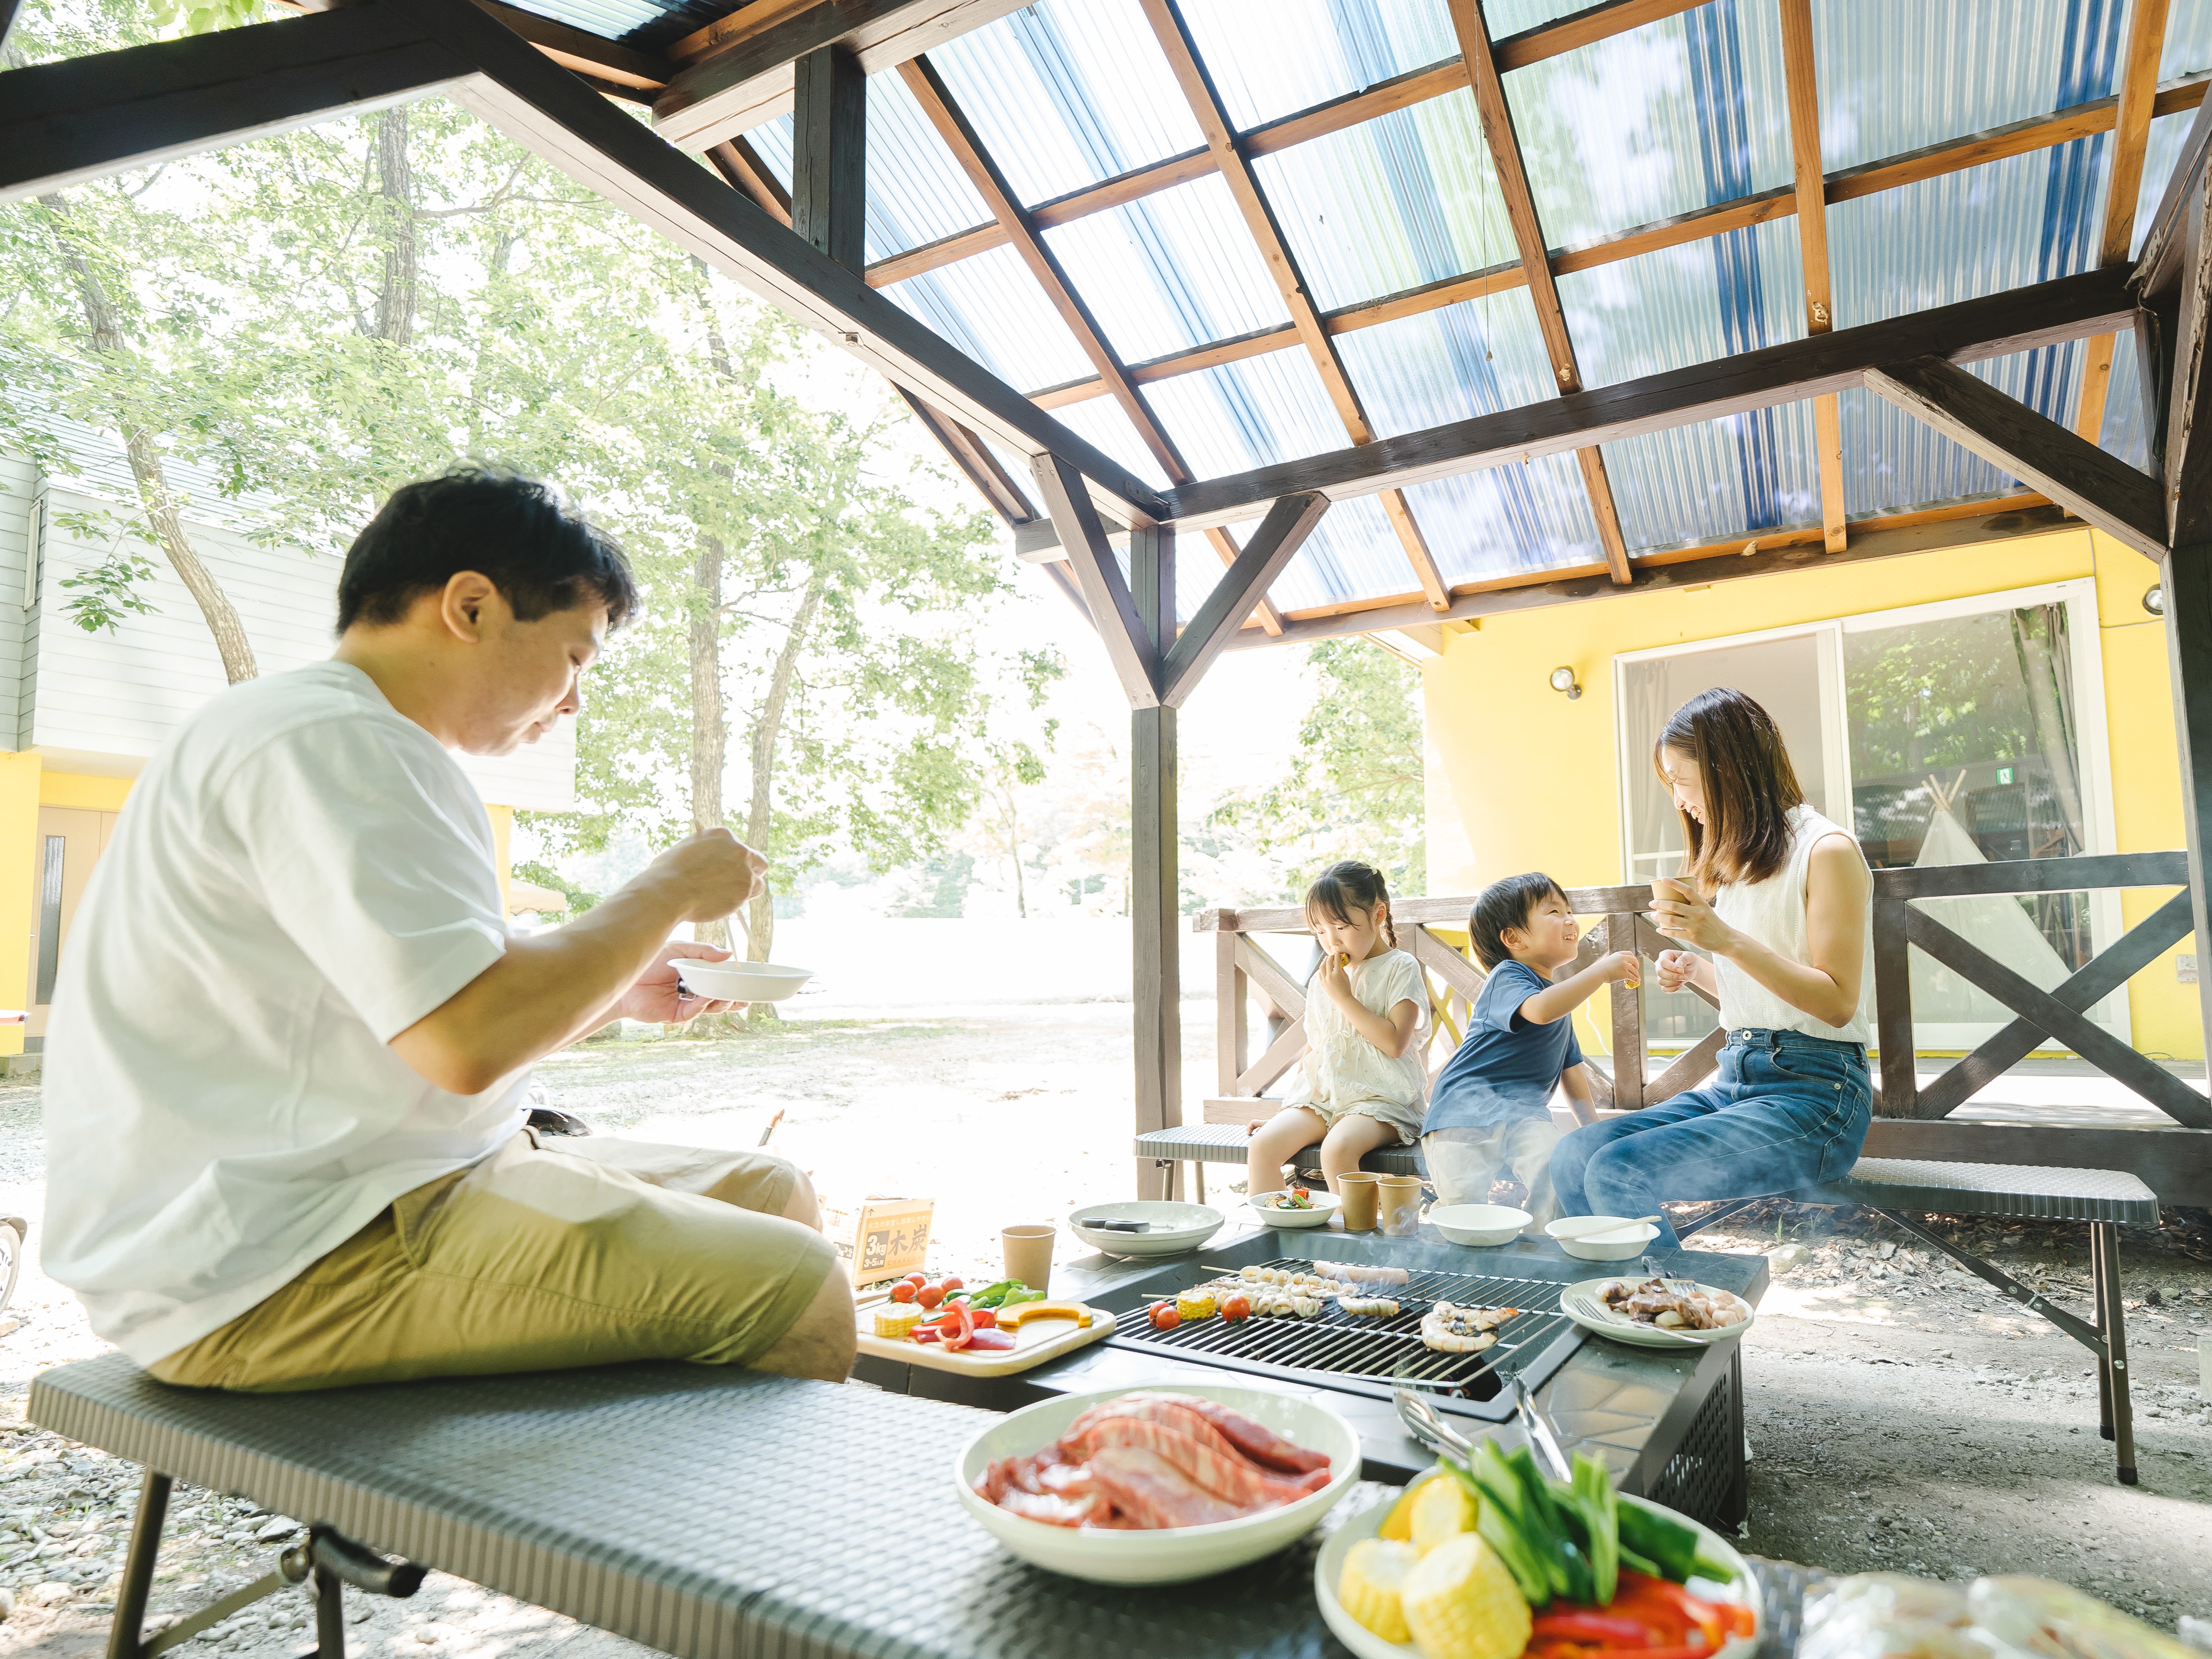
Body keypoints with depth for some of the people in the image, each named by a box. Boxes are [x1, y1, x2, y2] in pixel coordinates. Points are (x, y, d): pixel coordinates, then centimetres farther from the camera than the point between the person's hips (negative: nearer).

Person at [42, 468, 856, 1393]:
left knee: (771, 1197, 9)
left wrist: (620, 991, 13)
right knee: (795, 1296, -21)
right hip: (271, 1269, -11)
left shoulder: (346, 739, 18)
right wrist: (667, 892, -13)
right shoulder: (324, 737, -17)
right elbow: (470, 1040, -28)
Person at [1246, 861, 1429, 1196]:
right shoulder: (1324, 977, 16)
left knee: (1337, 1150, -36)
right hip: (1320, 1096, 6)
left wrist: (1344, 996, -12)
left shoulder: (1400, 969, -2)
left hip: (1380, 1100, -6)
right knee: (1263, 1145, -20)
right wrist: (1286, 1111, 16)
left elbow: (1395, 1042, -14)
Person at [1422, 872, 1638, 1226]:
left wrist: (1591, 1124, 21)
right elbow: (1539, 1010, -30)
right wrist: (1601, 971, -24)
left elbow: (1569, 1064, 32)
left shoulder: (1560, 996, 24)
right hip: (1468, 1102, -7)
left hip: (1525, 1109, 7)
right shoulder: (1507, 977, -6)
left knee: (1556, 1168, -23)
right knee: (1463, 1202, -22)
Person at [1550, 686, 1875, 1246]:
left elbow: (1837, 1002, -13)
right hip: (1736, 1078, 8)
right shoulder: (1737, 859, 17)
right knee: (1574, 1156, -12)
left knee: (1621, 1174, -25)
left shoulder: (1826, 850, -7)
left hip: (1814, 1091, -7)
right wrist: (1693, 969, 5)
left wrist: (1728, 940, -22)